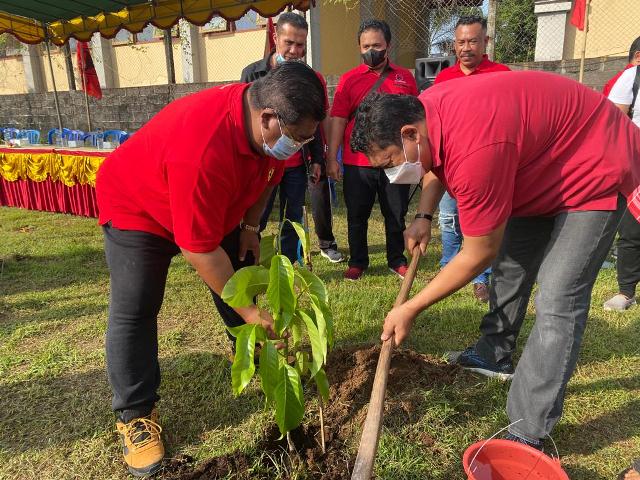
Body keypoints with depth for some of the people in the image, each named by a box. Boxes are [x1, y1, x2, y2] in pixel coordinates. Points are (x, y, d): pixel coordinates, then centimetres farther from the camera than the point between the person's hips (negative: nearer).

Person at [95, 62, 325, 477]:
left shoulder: (273, 123, -20)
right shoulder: (202, 149, -44)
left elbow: (266, 174, 4)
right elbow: (199, 249, -36)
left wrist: (250, 228, 0)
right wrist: (247, 309, -27)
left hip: (216, 207, 7)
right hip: (138, 207, -7)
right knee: (134, 310, -10)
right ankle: (135, 415, 6)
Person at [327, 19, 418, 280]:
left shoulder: (405, 77, 7)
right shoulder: (349, 79, 1)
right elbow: (338, 120, -3)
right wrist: (331, 158, -9)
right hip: (357, 163, -1)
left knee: (396, 215, 11)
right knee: (357, 217, 8)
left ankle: (397, 261, 29)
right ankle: (357, 262, 25)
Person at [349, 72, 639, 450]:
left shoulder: (474, 150, -40)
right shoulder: (424, 109, -12)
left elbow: (479, 254, -28)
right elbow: (437, 164, 12)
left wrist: (411, 309, -19)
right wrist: (424, 217, -4)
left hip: (597, 170, -9)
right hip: (541, 166, 10)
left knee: (558, 302, -15)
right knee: (510, 263, 16)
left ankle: (528, 435, -6)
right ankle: (494, 355, 35)